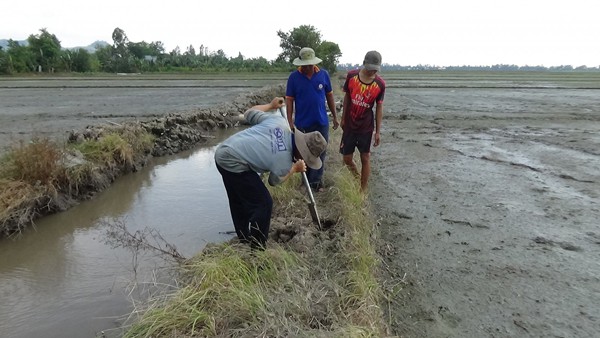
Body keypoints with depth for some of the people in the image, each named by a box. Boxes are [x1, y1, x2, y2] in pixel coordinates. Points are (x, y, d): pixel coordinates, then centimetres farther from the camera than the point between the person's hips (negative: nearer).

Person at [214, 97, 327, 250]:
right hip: (234, 164, -10)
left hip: (223, 152, 10)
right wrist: (295, 168, 14)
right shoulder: (284, 162, -19)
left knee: (239, 202, 23)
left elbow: (249, 113, 7)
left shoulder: (279, 120, -6)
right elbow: (274, 181, 4)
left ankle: (244, 240, 40)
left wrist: (271, 105, 21)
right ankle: (257, 248, 11)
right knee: (263, 203, -1)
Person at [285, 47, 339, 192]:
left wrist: (335, 117, 7)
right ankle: (305, 179, 30)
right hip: (302, 123, -1)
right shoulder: (294, 77, -7)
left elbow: (329, 96, 6)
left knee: (320, 152, 7)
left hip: (321, 122, 1)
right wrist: (290, 121, -9)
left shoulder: (323, 74, -3)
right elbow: (289, 100, -4)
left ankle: (315, 181, 22)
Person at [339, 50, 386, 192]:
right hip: (349, 125, 1)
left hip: (366, 127, -1)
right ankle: (357, 177, 36)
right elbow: (347, 97, 4)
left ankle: (363, 190, 20)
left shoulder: (380, 84, -10)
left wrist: (378, 131, -2)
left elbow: (379, 107, -3)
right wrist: (343, 118, 9)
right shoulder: (351, 76, -9)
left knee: (365, 158, 6)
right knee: (347, 158, 6)